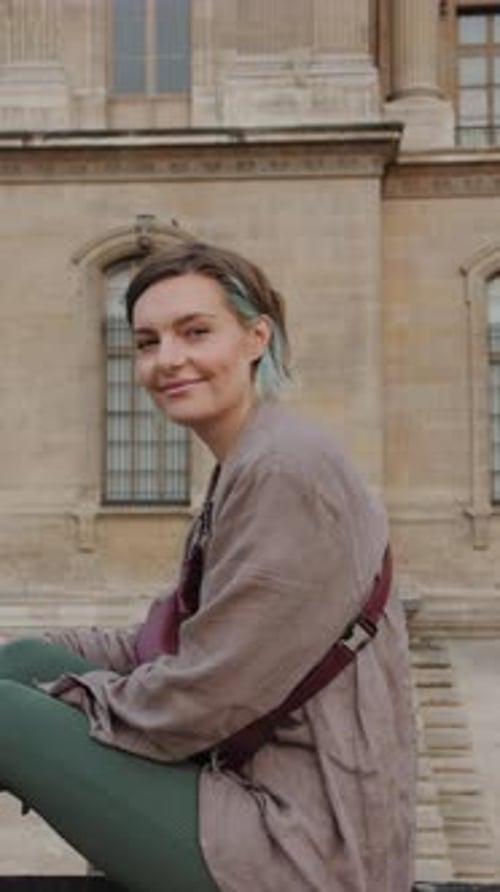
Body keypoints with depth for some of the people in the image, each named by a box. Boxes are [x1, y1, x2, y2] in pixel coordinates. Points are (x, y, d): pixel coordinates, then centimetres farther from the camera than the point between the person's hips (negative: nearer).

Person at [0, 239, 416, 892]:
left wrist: (64, 695, -5)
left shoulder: (285, 468, -19)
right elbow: (178, 644, 15)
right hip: (248, 777, 9)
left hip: (302, 840, -9)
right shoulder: (247, 465, 11)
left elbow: (200, 699, -20)